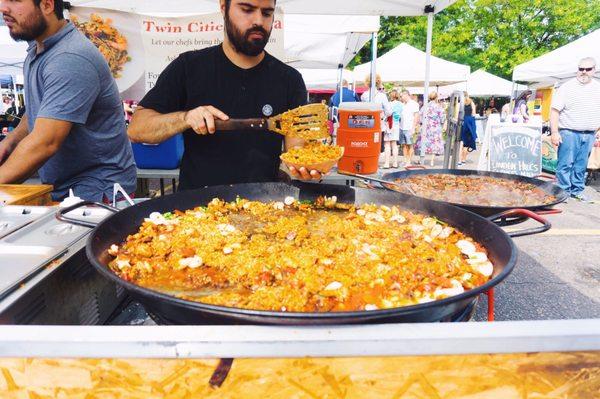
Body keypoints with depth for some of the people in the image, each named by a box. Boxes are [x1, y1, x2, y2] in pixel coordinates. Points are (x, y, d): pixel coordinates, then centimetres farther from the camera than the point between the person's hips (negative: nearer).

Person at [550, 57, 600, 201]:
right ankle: (564, 192, 2)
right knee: (566, 164, -6)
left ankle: (577, 190, 19)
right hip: (569, 133, -4)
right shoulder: (567, 87, -4)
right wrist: (554, 132, -15)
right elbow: (555, 111, -8)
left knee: (581, 166, 9)